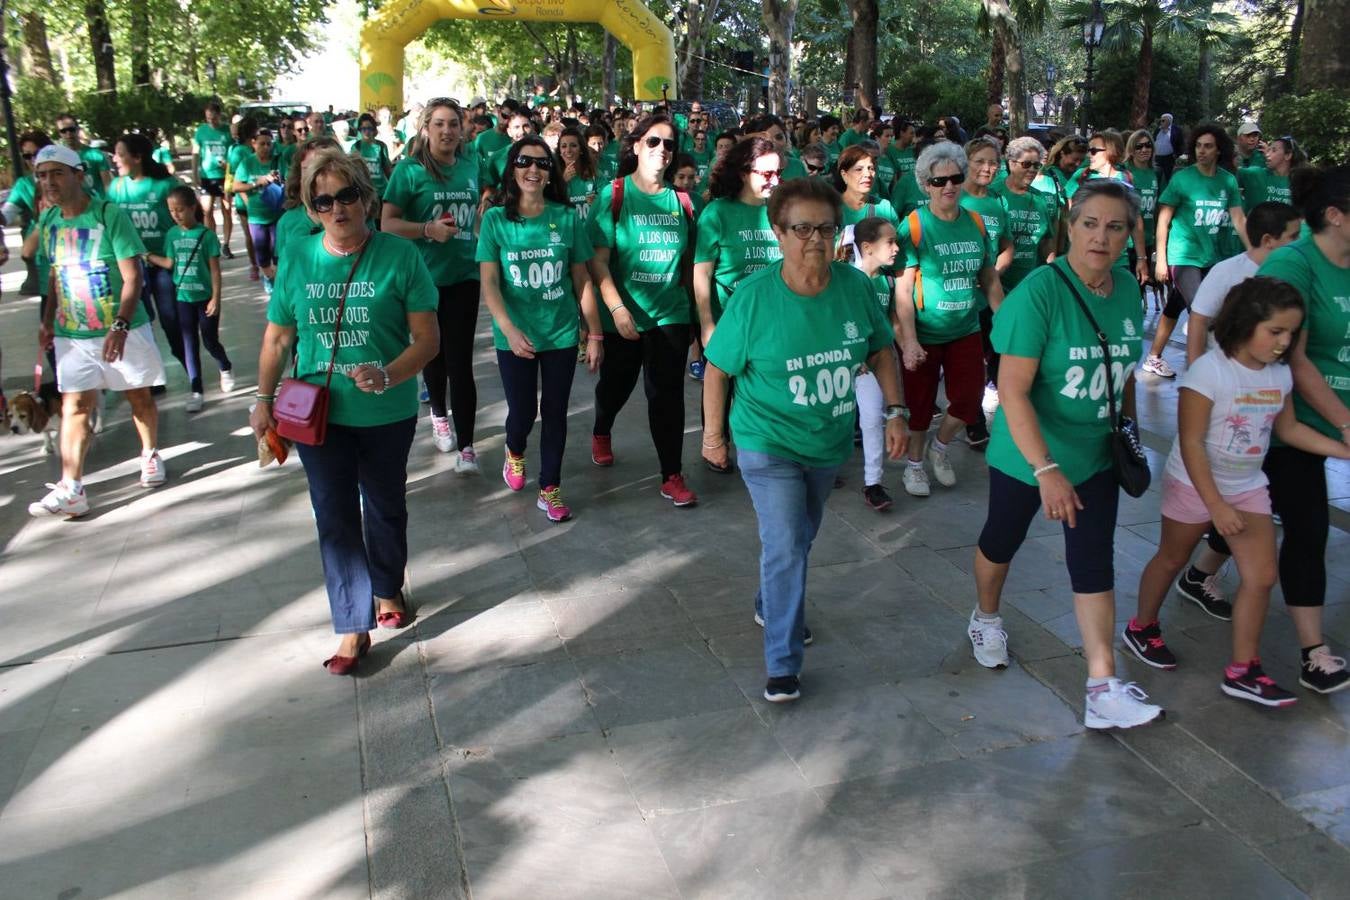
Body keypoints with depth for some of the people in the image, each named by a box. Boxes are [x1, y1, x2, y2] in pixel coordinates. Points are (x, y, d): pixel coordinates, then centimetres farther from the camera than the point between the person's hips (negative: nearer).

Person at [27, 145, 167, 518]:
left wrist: (120, 325, -25)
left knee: (139, 397, 11)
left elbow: (132, 277, -17)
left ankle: (150, 455, 34)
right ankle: (70, 489, -3)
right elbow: (54, 277, 14)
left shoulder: (111, 215, -13)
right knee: (73, 407, -1)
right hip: (72, 334, 4)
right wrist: (47, 322, 9)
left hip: (123, 330, -4)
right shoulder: (46, 221, 3)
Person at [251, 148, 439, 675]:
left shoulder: (400, 256, -10)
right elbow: (277, 339, 8)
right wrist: (263, 400, 5)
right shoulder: (298, 260, -1)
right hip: (318, 414, 2)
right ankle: (354, 627, 13)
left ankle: (388, 589, 43)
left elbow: (427, 339, -12)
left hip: (387, 414, -1)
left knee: (385, 507, 18)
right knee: (335, 519, 3)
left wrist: (388, 377, -28)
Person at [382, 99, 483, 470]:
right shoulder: (409, 169, -8)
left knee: (460, 360, -6)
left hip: (464, 275, 1)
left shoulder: (470, 165, 5)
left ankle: (466, 445, -5)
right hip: (425, 276, -1)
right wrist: (428, 228, -25)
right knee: (434, 351, 17)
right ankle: (439, 414, 41)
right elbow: (388, 223, -11)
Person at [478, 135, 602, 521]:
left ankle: (550, 489, 22)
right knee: (522, 412, 6)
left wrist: (595, 333, 1)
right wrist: (509, 329, -19)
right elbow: (488, 282, -7)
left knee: (555, 412, 7)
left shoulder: (567, 218, -2)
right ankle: (514, 451, 41)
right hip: (515, 337, -1)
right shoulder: (496, 219, -5)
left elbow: (582, 279, 3)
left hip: (561, 333, 1)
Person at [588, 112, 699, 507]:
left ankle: (672, 476, 7)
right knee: (617, 382, 18)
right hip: (623, 314, -1)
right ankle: (601, 433, 49)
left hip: (670, 313, 1)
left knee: (667, 393, -1)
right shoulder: (613, 195, -6)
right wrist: (617, 308, -21)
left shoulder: (680, 200, 3)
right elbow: (598, 260, -11)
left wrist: (690, 303, 5)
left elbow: (689, 259, 11)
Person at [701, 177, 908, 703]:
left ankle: (770, 607, 47)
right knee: (785, 548, -8)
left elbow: (880, 350, 5)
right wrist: (713, 434, -4)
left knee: (800, 539, 21)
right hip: (768, 446, -5)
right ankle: (783, 663, 6)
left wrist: (895, 410, -3)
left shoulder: (855, 286, -10)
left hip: (831, 443, 5)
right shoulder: (754, 296, -19)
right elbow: (718, 369, -9)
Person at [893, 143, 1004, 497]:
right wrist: (909, 341, -22)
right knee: (921, 403, 8)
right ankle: (914, 462, 31)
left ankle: (939, 447, 32)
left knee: (969, 401, 3)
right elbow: (903, 288, -16)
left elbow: (990, 279, 10)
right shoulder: (914, 226, -12)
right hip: (923, 335, -4)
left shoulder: (975, 223, 2)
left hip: (966, 331, 4)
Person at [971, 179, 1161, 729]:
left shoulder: (1127, 289, -2)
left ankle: (1103, 689, 7)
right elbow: (1012, 390, -26)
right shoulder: (1039, 292, -22)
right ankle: (986, 619, 45)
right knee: (1002, 540, 16)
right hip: (1026, 456, -5)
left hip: (1097, 456, 5)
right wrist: (1046, 470, -31)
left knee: (1095, 563, 3)